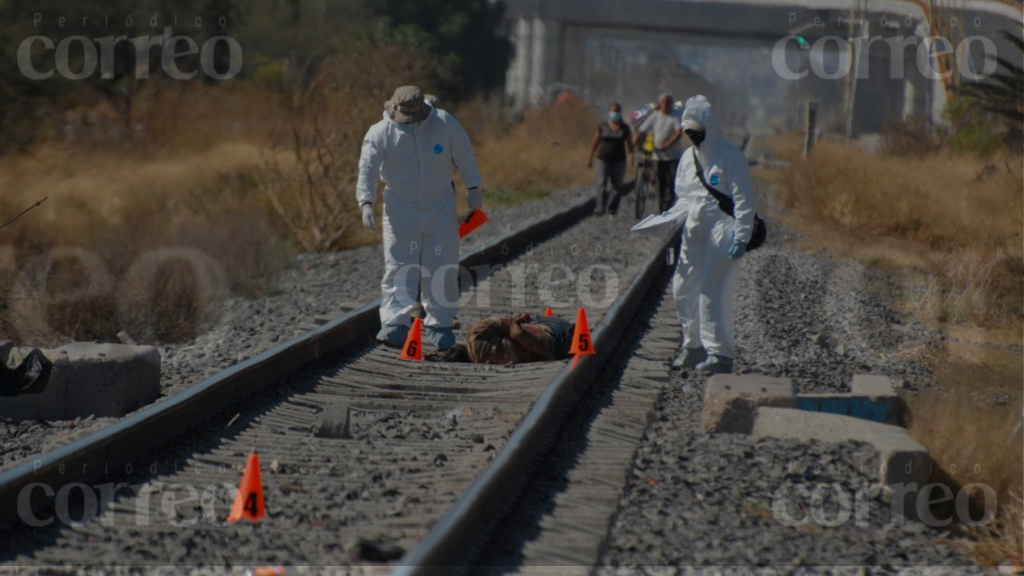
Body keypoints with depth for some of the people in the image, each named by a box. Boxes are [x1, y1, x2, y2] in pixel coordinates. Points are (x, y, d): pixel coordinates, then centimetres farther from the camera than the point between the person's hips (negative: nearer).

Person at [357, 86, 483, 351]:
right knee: (398, 268, -9)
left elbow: (464, 155, 1)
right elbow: (367, 171, -18)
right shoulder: (379, 134, -13)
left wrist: (473, 189, 1)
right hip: (401, 210, -1)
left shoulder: (445, 124, -10)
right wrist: (366, 203, -31)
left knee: (442, 269, 3)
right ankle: (395, 324, -14)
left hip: (441, 209, 1)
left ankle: (438, 324, 14)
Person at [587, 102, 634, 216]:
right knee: (602, 183, -11)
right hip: (604, 159, -1)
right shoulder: (602, 126, 1)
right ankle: (600, 207, -15)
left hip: (619, 160, 1)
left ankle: (611, 207, 15)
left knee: (618, 185, 4)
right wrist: (590, 158, 7)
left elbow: (629, 143, -1)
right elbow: (595, 142, 6)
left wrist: (631, 156, -19)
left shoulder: (625, 128, 2)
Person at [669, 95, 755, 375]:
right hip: (694, 233, 8)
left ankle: (720, 353, -9)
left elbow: (743, 200, -11)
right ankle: (694, 345, 23)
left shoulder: (730, 156, -9)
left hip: (722, 232, -8)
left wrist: (741, 237, -18)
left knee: (713, 291, -14)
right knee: (683, 289, 8)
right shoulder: (688, 158, 13)